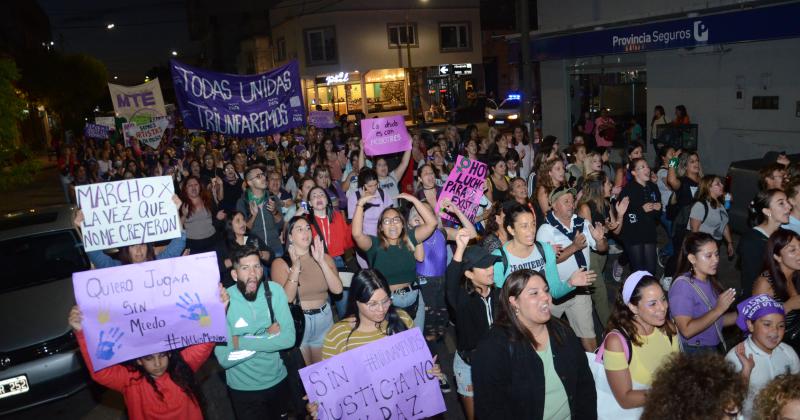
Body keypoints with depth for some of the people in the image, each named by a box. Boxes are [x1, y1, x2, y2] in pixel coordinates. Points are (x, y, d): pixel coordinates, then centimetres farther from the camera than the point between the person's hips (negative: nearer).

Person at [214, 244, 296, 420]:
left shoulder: (274, 291, -13)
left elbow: (289, 338, -19)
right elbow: (224, 359, -25)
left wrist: (242, 341, -23)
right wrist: (268, 336, -21)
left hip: (278, 381, 3)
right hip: (243, 389, -3)